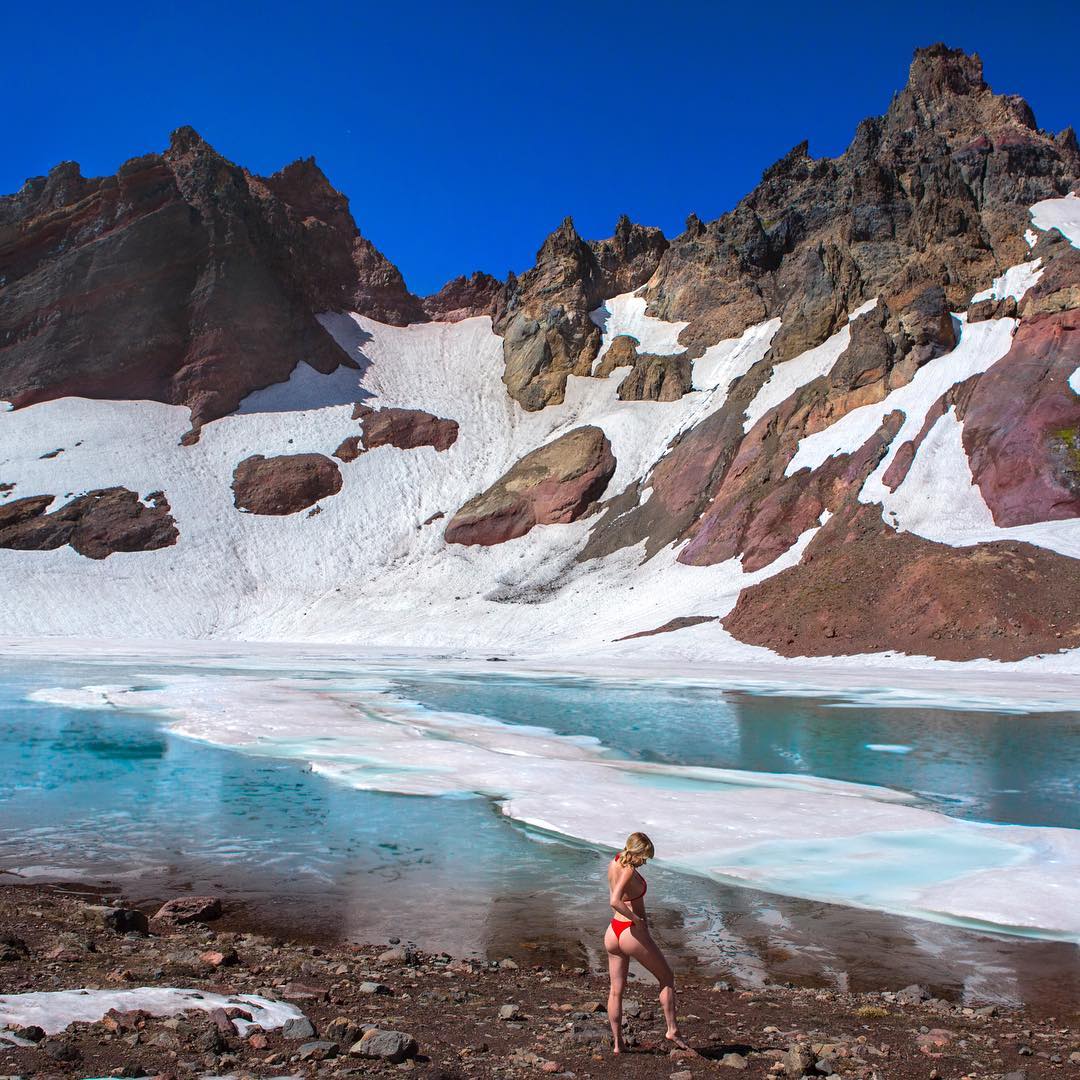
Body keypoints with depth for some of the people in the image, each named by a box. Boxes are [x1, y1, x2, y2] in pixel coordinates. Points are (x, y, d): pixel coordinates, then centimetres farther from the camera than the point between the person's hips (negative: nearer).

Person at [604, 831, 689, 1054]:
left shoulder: (614, 863, 6)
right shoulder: (628, 871, -21)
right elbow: (615, 901, -33)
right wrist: (637, 919, -22)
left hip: (613, 932, 8)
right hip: (632, 933, -8)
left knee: (616, 989, 13)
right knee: (666, 978, 12)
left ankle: (617, 1043, 19)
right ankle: (672, 1029, 16)